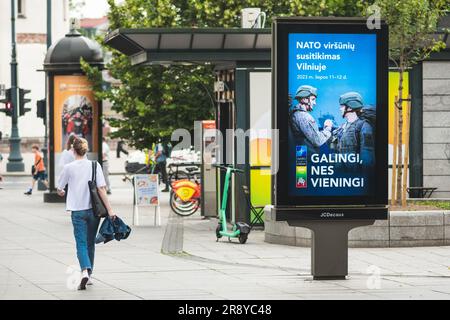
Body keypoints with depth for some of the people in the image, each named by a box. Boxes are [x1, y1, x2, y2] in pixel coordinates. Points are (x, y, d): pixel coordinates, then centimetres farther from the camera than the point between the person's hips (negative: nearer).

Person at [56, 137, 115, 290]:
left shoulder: (69, 168, -5)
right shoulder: (94, 166, -3)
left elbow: (59, 189, 5)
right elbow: (101, 188, -9)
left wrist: (63, 193, 30)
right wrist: (109, 209, -8)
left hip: (77, 211, -2)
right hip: (93, 209, 2)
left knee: (81, 243, -4)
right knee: (90, 243, 16)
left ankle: (85, 270, -29)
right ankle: (89, 275, 24)